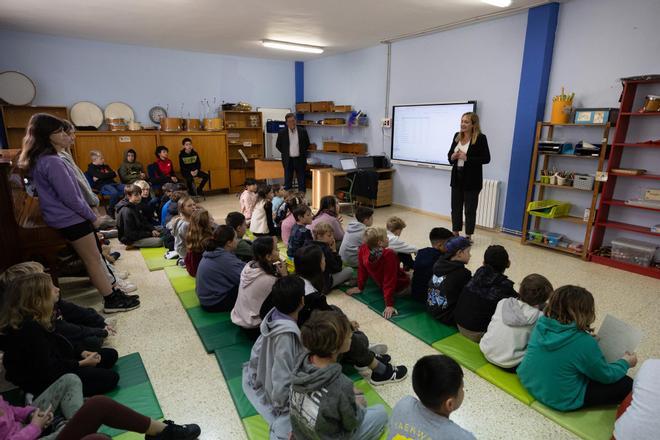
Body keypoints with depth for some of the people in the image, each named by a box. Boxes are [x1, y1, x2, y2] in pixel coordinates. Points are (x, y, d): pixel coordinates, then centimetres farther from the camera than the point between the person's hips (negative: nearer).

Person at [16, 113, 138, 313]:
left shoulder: (37, 160, 7)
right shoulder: (52, 162, -25)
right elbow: (70, 198, -23)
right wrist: (93, 217, -11)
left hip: (64, 218, 10)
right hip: (71, 219, -10)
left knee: (93, 256, 17)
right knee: (93, 259, -2)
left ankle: (111, 288, 27)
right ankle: (112, 300, 7)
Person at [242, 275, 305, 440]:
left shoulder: (274, 315, -13)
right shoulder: (286, 334, -36)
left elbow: (258, 350, 2)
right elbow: (282, 379, -28)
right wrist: (282, 406, -13)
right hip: (280, 392, -8)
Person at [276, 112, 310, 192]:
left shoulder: (302, 131, 0)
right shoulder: (282, 132, -2)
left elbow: (307, 144, 11)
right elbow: (278, 145, 9)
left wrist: (302, 152, 8)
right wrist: (285, 153, 7)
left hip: (300, 159, 1)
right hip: (288, 160, 0)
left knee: (301, 179, 5)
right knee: (288, 180, 5)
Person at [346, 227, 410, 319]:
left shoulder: (363, 249, -22)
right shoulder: (389, 255, -36)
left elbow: (362, 269, -6)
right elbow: (389, 280, -31)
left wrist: (360, 287, 8)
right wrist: (389, 305, -25)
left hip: (382, 286, 6)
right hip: (401, 288, -6)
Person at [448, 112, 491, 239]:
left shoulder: (480, 138, -11)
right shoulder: (457, 136, 7)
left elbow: (486, 159, -14)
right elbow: (449, 154, 15)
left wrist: (467, 158, -22)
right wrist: (453, 156, -9)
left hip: (472, 179, -5)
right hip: (457, 177, 6)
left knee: (470, 209, 5)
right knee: (455, 207, 12)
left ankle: (468, 236, 18)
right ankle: (455, 233, 27)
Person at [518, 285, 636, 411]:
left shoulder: (542, 324, -10)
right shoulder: (584, 343, -26)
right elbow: (606, 376, -7)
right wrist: (625, 363, 10)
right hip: (560, 400, -6)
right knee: (625, 384, 5)